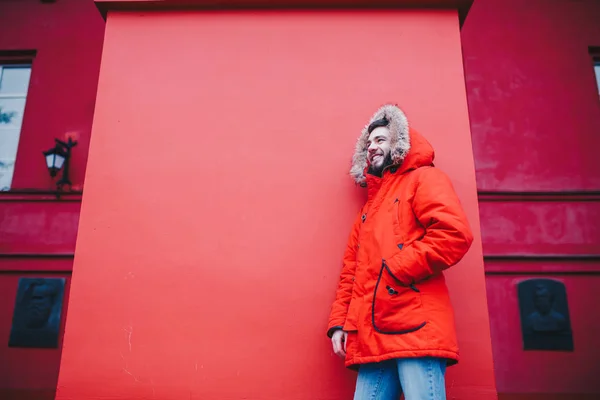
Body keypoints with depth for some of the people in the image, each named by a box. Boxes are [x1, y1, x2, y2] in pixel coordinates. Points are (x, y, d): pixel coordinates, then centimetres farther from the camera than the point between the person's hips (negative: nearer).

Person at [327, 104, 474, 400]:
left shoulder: (423, 179, 7)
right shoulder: (369, 208, 27)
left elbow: (454, 234, -12)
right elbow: (351, 271, 21)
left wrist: (394, 271, -12)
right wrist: (339, 322, 9)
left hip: (416, 328, -6)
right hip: (372, 336, 7)